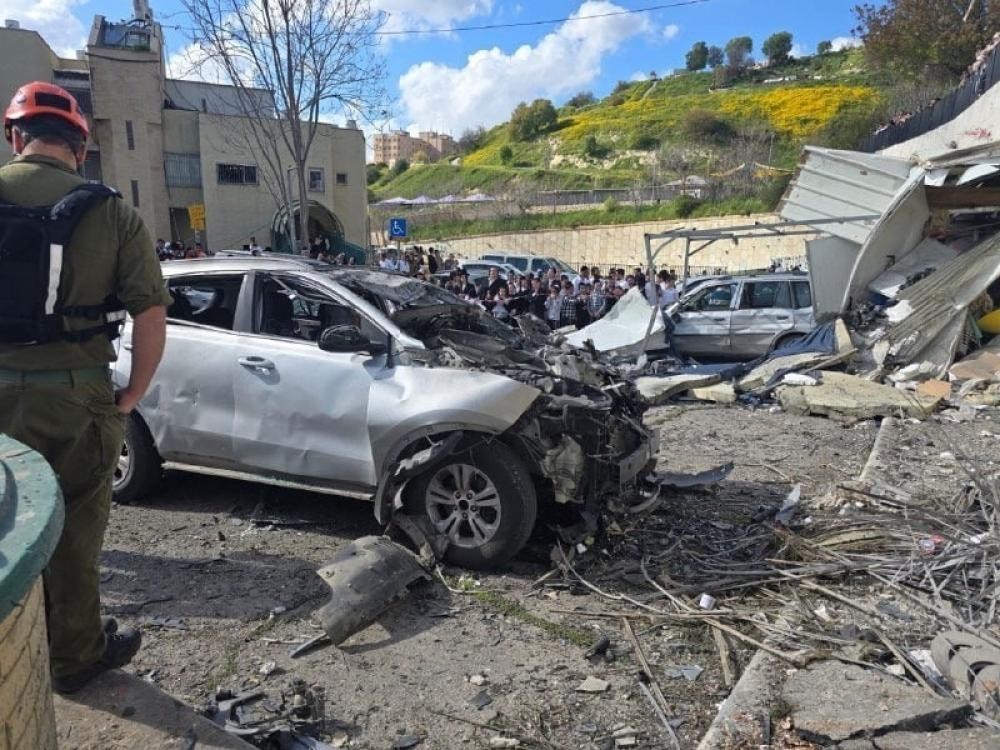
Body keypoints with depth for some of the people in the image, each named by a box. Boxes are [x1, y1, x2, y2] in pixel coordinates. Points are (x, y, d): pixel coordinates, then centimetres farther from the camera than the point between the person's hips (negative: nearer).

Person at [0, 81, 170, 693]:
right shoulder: (111, 212, -6)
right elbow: (152, 315, -10)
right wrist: (131, 397, 0)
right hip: (75, 396, -2)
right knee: (73, 529, 12)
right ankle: (75, 656, 28)